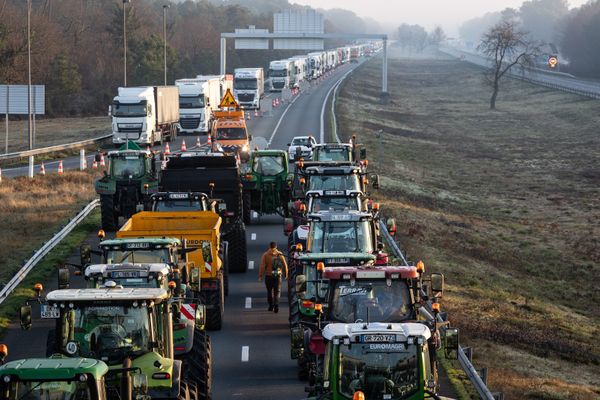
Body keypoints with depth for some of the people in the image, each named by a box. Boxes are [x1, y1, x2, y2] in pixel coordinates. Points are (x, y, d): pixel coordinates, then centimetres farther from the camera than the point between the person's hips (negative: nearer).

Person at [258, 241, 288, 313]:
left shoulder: (265, 255, -5)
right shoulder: (280, 254, -1)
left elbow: (262, 266, -11)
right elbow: (285, 265, 3)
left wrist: (260, 276, -9)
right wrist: (285, 274, 16)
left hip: (268, 276, 0)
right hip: (278, 276, 0)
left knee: (269, 291, 16)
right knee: (277, 292, 3)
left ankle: (271, 306, 21)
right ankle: (276, 305, -16)